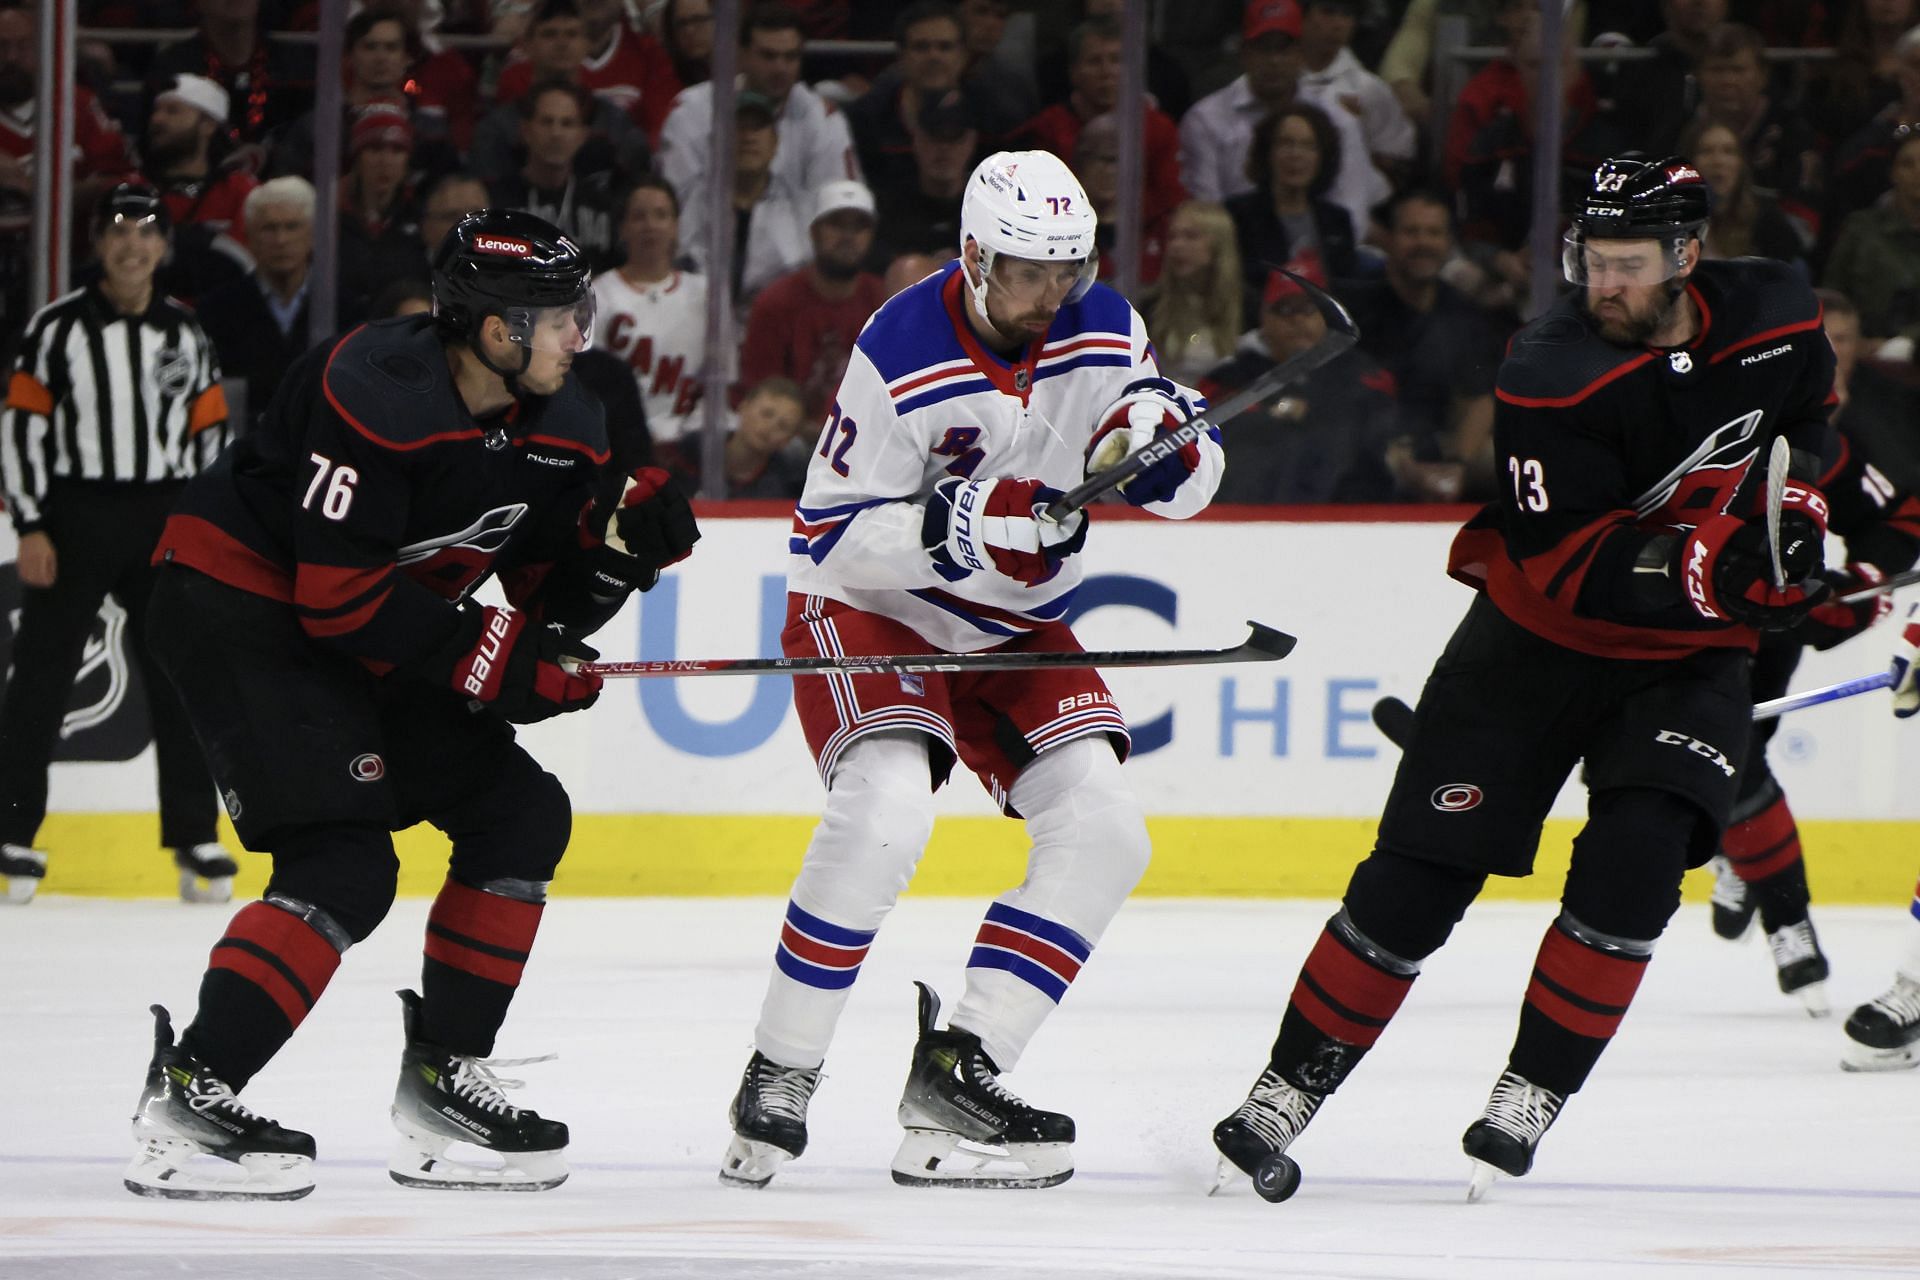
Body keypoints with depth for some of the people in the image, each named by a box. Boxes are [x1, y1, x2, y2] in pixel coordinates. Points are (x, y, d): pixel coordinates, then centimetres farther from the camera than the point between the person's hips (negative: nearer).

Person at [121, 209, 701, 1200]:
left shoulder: (560, 425, -2)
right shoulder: (379, 394, -28)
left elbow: (550, 602, 4)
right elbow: (339, 595, -28)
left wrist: (621, 541, -15)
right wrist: (486, 657, -25)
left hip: (368, 628, 9)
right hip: (236, 602, -9)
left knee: (520, 814, 5)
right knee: (344, 864, -21)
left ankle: (442, 1082, 11)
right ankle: (187, 1098, -19)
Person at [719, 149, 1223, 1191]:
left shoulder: (1101, 330, -7)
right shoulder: (900, 356, -23)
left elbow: (1191, 485, 1)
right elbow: (834, 537, -20)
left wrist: (1158, 438, -23)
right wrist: (953, 526, -35)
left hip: (1016, 632, 6)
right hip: (868, 608, -6)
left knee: (1103, 830, -9)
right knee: (885, 808, -30)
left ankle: (958, 1071, -7)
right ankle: (777, 1083, -19)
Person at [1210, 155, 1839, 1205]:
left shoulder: (1775, 319, -9)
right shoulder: (1552, 372, -23)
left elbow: (1806, 428, 16)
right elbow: (1574, 566, -26)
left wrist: (1805, 509, 1)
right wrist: (1706, 563, -39)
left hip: (1690, 657, 2)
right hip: (1538, 639, -2)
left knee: (1634, 860, -20)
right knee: (1419, 872, -5)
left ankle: (1527, 1100, -8)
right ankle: (1284, 1097, 5)